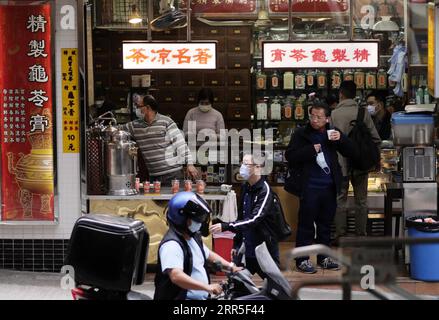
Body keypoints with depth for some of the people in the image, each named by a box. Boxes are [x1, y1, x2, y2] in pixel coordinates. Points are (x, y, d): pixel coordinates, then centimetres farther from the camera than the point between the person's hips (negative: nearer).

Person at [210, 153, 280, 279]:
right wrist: (236, 244, 14)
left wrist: (225, 226, -31)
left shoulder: (264, 190, -16)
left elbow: (254, 219, -26)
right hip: (247, 250, 7)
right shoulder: (246, 188, 8)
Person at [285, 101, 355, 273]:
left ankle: (324, 257, 24)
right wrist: (311, 150, -19)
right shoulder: (301, 134, -3)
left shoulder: (332, 133, 8)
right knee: (306, 224, -1)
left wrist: (341, 139, -12)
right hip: (309, 187, -4)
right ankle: (302, 260, 5)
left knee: (325, 224, 14)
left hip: (329, 186, 4)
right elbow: (290, 156, -10)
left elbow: (350, 152, 6)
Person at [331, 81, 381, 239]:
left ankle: (340, 234, 7)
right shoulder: (363, 113, -5)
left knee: (340, 200, 7)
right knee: (361, 201, 11)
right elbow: (375, 138, -4)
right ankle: (361, 233, 15)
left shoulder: (334, 114, -9)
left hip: (340, 164, -2)